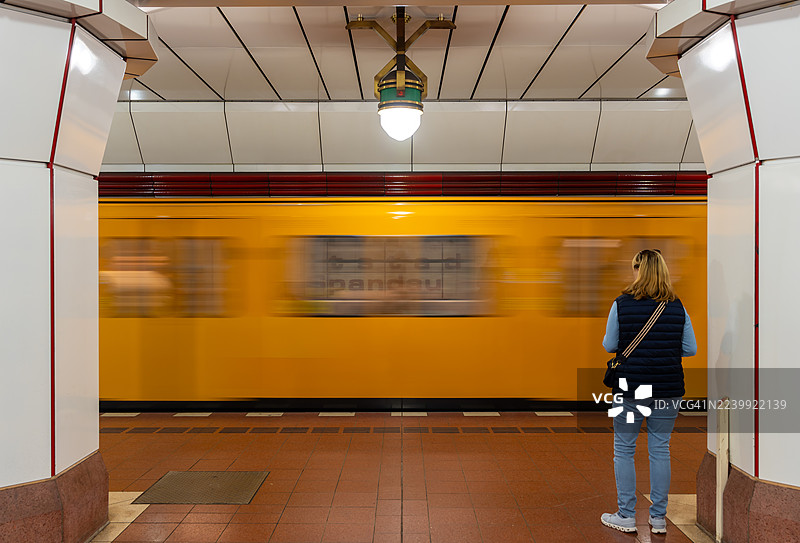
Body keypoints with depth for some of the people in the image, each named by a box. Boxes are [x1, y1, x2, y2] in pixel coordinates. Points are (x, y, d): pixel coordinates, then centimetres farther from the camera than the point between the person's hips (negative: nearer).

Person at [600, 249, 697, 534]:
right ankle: (658, 518, 20)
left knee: (624, 450, 9)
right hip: (668, 389, 3)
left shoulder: (622, 304, -8)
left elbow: (609, 345, -3)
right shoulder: (677, 307, 0)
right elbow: (691, 349, 4)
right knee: (660, 450, 11)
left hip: (630, 387, -3)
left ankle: (626, 516, 16)